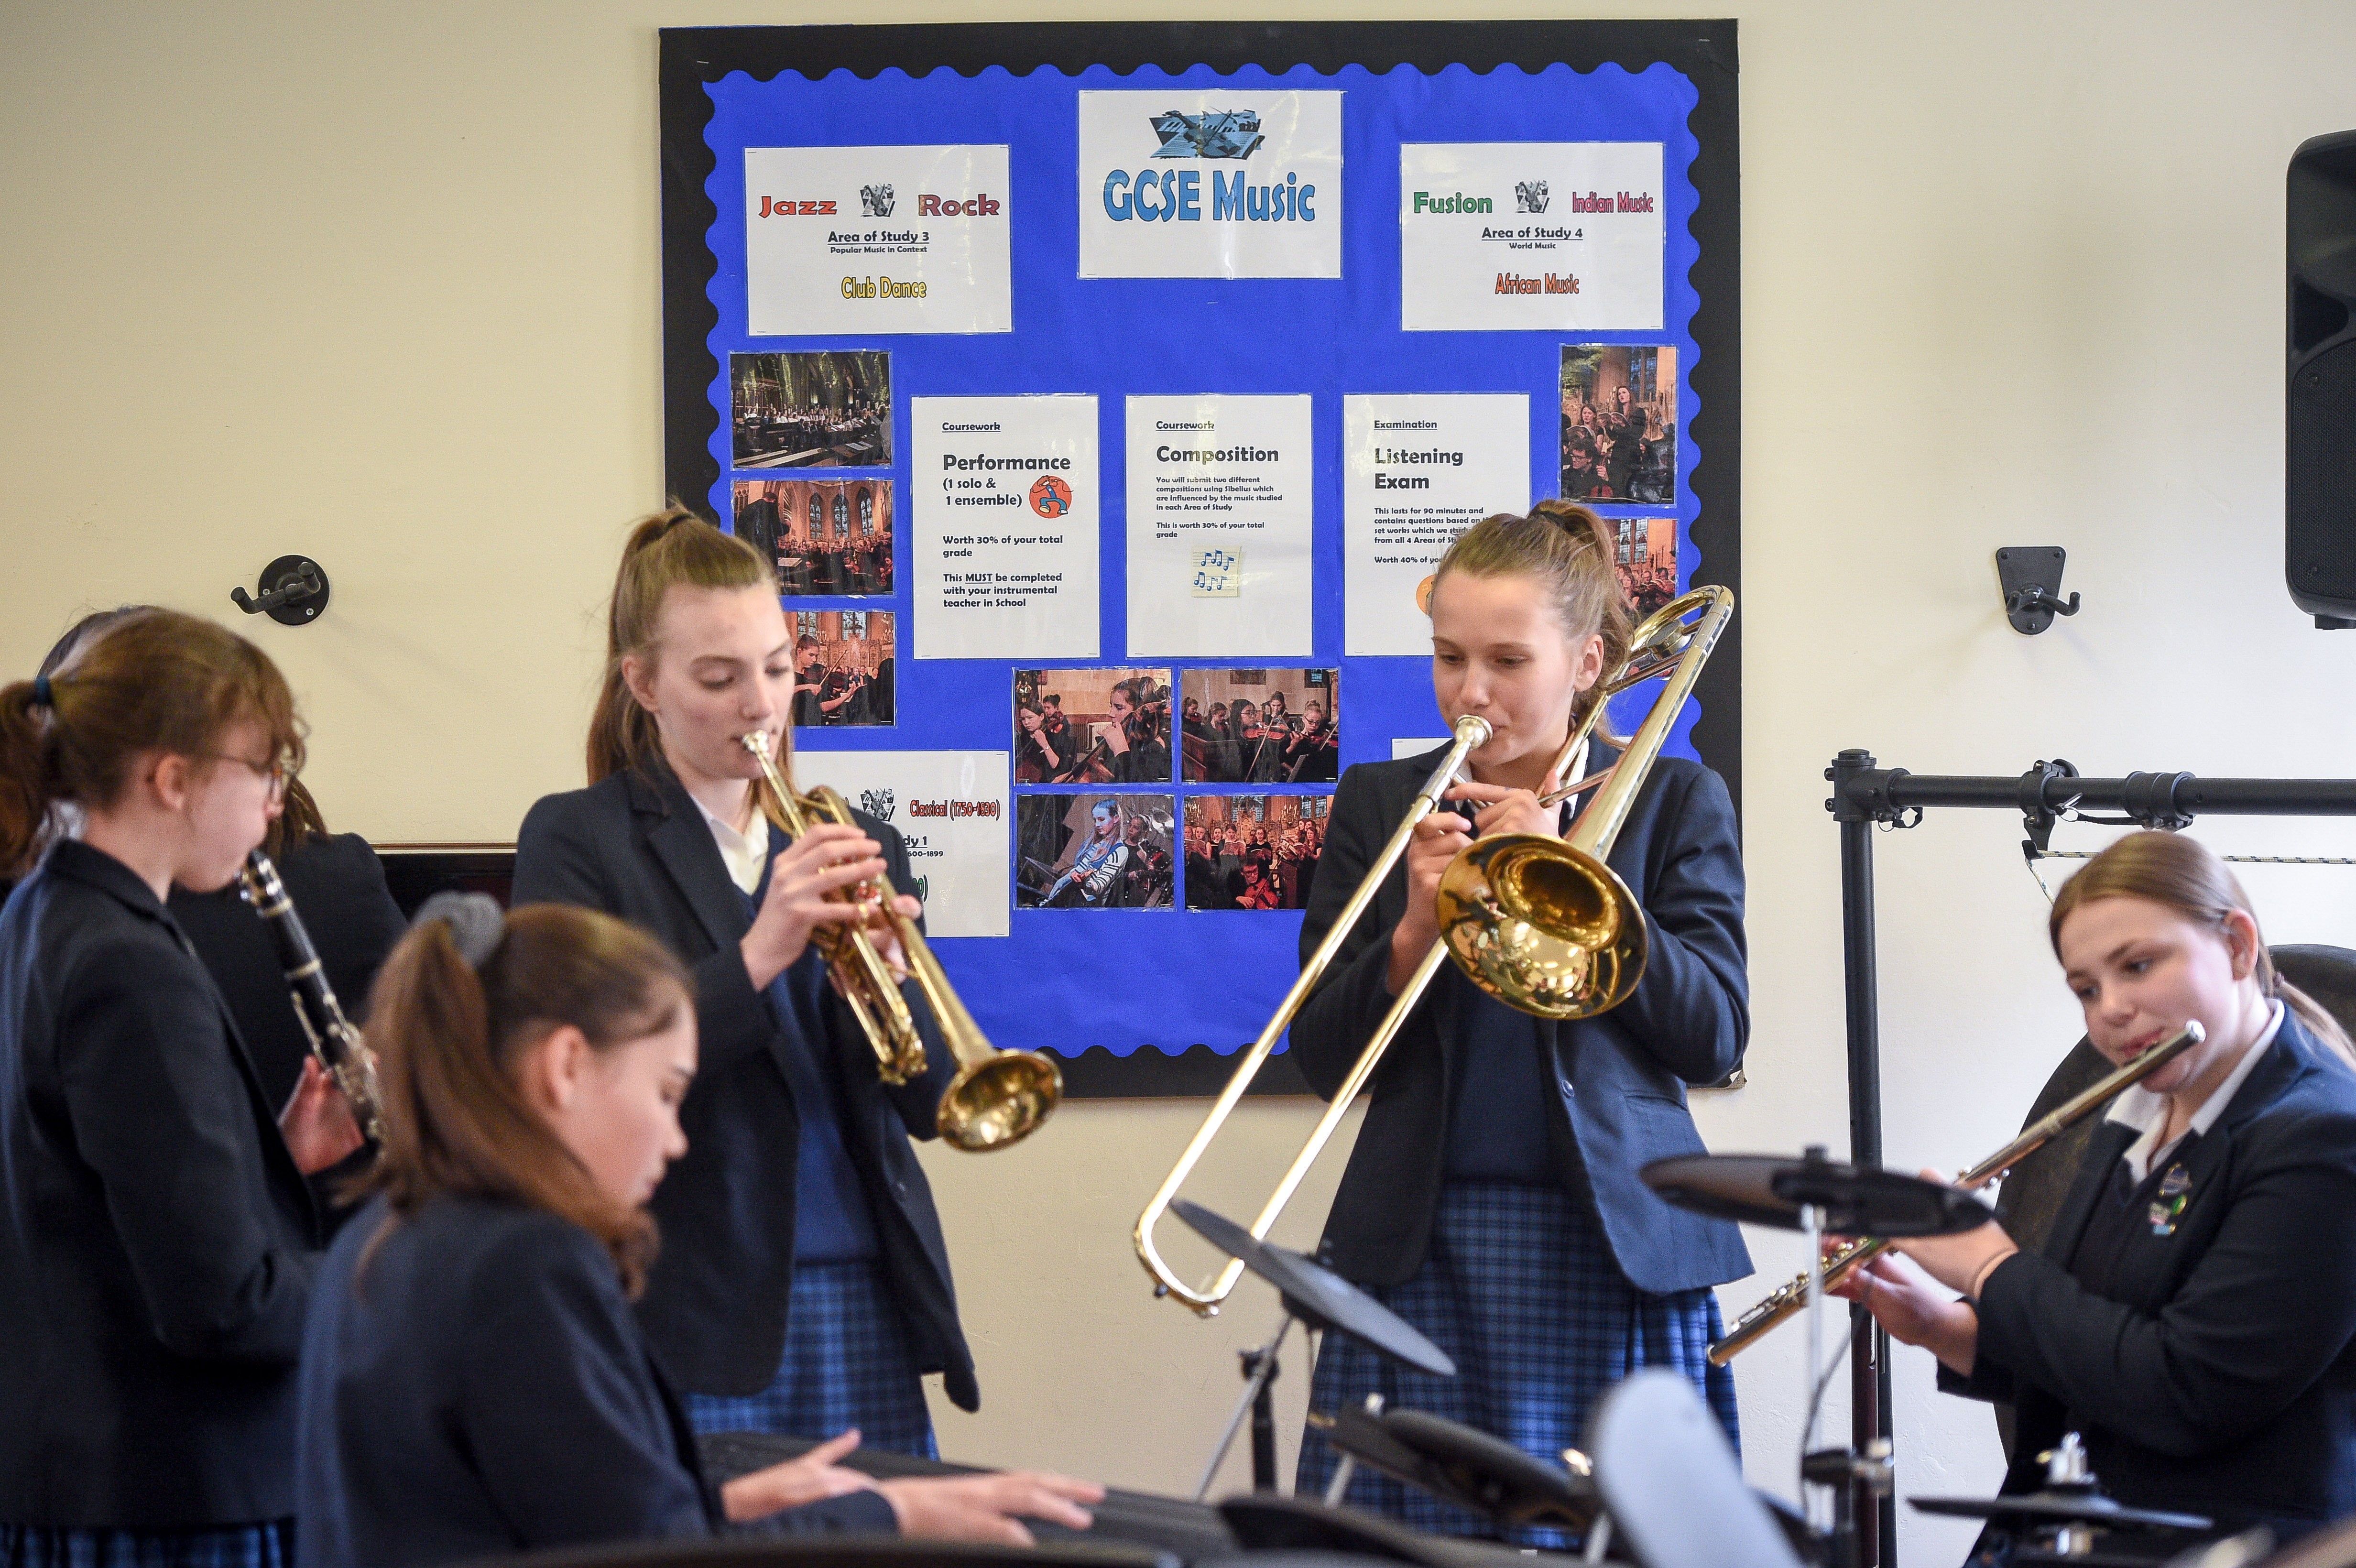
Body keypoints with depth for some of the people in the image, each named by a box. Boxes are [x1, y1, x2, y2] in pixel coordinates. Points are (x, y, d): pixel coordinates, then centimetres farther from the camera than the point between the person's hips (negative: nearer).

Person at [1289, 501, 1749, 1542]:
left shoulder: (1673, 803, 7)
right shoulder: (1378, 805, 10)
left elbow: (1715, 1037, -3)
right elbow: (1324, 1059, 7)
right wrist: (1413, 933, -12)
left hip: (1610, 1255, -1)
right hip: (1419, 1253, 1)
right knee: (1408, 1532, -5)